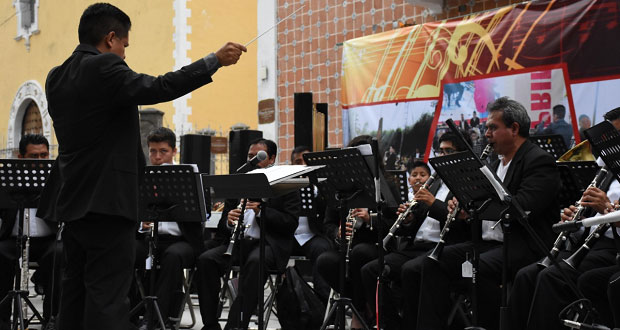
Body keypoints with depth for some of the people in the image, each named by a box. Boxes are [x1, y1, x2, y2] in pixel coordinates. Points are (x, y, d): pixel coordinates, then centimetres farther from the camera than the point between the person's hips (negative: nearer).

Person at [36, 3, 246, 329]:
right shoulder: (103, 68, -14)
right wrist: (215, 60, -16)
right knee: (107, 298, -7)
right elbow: (159, 88, -22)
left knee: (76, 291, 14)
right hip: (106, 201, -9)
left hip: (72, 202, 9)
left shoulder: (56, 78, 12)